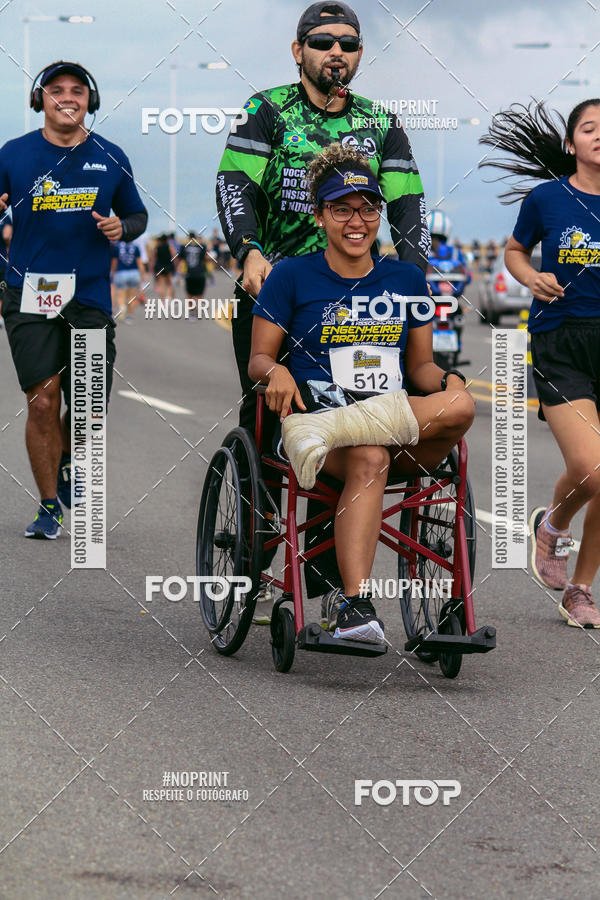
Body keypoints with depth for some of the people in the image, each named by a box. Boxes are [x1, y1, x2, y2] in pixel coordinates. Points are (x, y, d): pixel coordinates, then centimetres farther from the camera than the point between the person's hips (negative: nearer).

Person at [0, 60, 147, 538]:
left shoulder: (110, 158, 6)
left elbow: (138, 215, 17)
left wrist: (121, 227, -5)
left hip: (90, 297, 2)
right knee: (42, 403, -10)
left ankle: (65, 462, 38)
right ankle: (49, 506, 5)